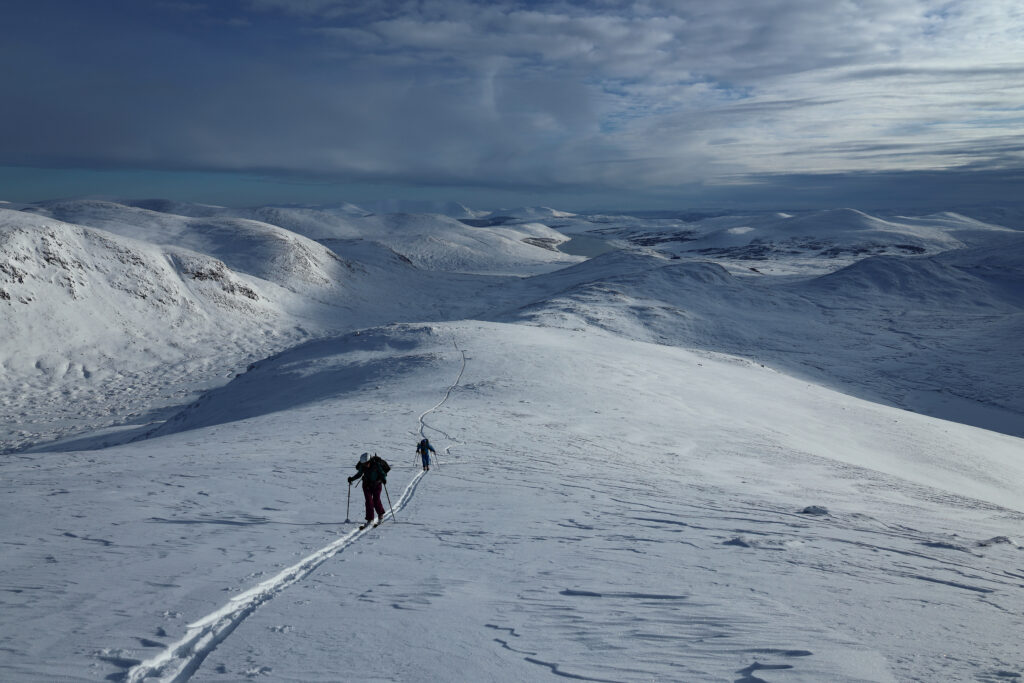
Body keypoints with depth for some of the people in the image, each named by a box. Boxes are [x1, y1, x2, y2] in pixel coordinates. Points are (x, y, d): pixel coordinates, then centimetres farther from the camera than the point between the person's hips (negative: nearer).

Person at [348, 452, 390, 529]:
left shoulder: (376, 465, -23)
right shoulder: (362, 466, -13)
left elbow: (383, 473, -16)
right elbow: (359, 474, 2)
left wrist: (384, 479, -35)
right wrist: (352, 478, -11)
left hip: (376, 484, -3)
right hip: (367, 484, 3)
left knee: (376, 500, -2)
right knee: (369, 501, -5)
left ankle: (381, 515, 25)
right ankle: (370, 519, 2)